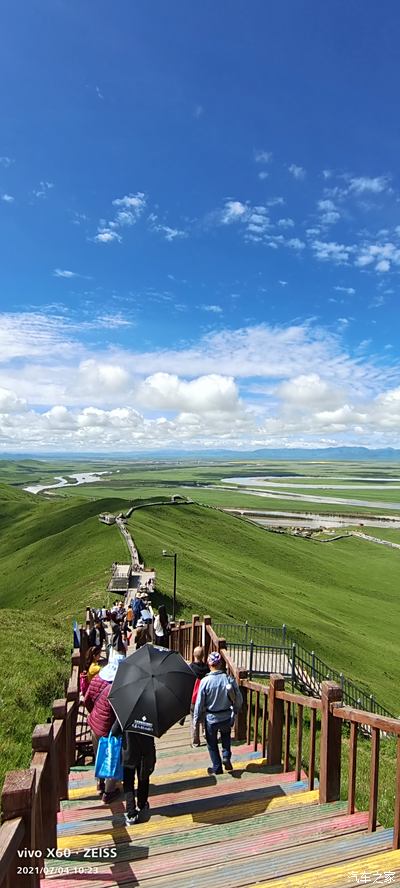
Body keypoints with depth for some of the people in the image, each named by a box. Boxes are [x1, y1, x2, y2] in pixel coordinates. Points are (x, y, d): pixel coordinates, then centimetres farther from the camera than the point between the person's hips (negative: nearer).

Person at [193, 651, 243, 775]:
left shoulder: (205, 681, -20)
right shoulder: (229, 679, -15)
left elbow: (199, 703, -12)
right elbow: (239, 700, -6)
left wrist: (196, 721, 2)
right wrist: (235, 711, 14)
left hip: (211, 719, -2)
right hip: (227, 717, 2)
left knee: (212, 744, 21)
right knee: (226, 737, 32)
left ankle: (217, 768, 31)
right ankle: (226, 756, 15)